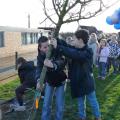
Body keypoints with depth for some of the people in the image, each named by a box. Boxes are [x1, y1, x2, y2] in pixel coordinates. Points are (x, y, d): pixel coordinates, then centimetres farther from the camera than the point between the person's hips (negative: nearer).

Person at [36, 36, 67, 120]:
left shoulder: (56, 51, -24)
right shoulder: (40, 57, -12)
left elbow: (63, 61, -41)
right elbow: (39, 69, -22)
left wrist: (53, 64, -62)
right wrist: (39, 80, -41)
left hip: (60, 81, -3)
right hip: (49, 81, 3)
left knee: (60, 105, 1)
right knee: (46, 104, 6)